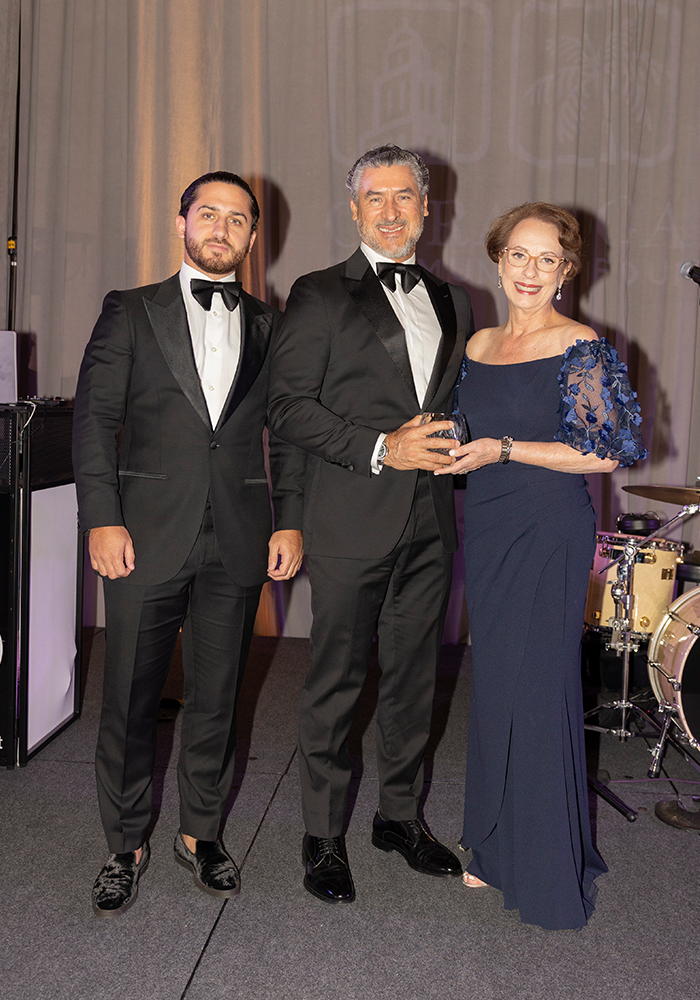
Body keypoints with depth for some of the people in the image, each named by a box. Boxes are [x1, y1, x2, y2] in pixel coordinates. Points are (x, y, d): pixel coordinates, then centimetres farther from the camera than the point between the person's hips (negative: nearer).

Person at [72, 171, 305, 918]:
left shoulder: (268, 326, 12)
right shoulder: (130, 312, 6)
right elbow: (94, 417, 0)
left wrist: (289, 520, 2)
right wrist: (101, 518, -9)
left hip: (238, 541, 2)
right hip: (147, 536, -1)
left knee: (216, 697, 11)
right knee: (129, 701, 6)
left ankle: (201, 833, 29)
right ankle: (127, 846, 24)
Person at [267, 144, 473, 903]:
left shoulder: (453, 301, 16)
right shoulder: (319, 296, 0)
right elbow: (288, 406, -8)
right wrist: (379, 450, -16)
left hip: (430, 520, 5)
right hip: (352, 521, -5)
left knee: (415, 674, 13)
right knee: (336, 679, 3)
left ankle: (400, 815, 31)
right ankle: (323, 836, 19)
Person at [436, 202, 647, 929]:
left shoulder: (580, 349, -9)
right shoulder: (479, 345, 12)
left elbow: (605, 453, -14)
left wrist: (503, 451, -17)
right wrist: (445, 444, 3)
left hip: (548, 531, -6)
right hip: (486, 528, 7)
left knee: (537, 686, -1)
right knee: (492, 683, 12)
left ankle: (546, 868, 17)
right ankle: (496, 847, 28)